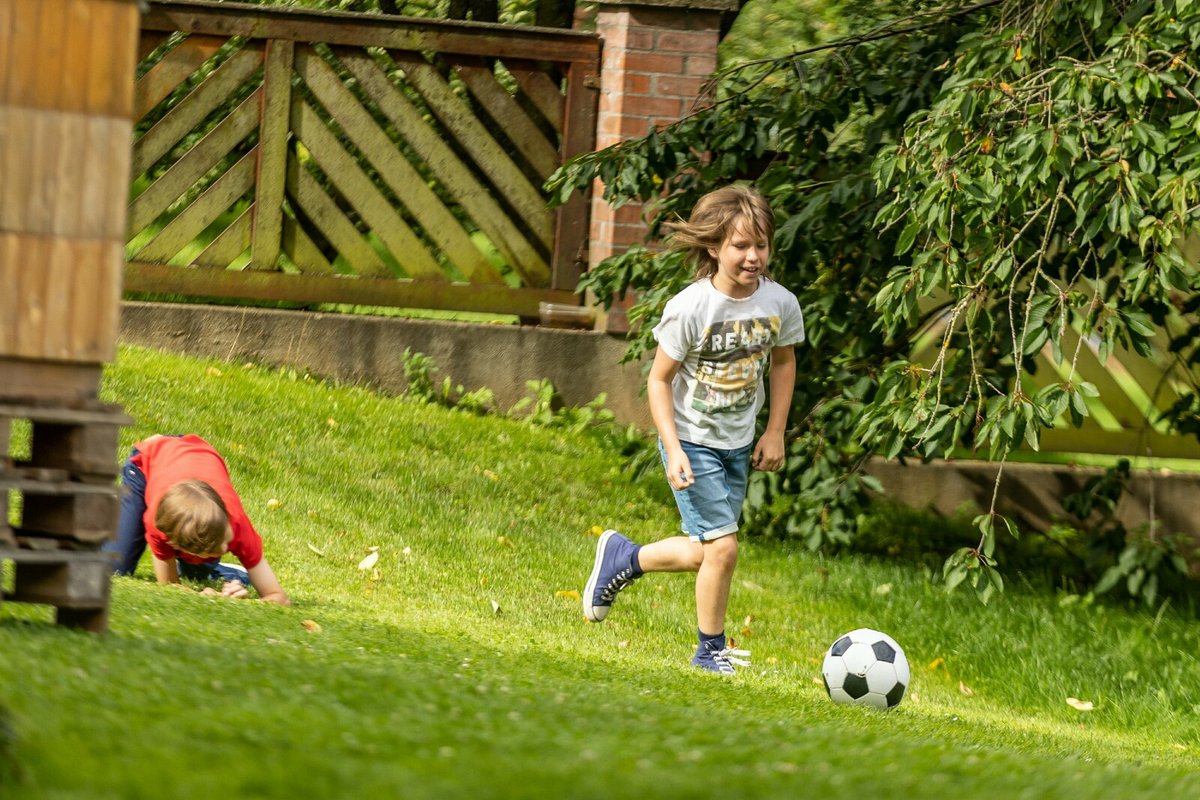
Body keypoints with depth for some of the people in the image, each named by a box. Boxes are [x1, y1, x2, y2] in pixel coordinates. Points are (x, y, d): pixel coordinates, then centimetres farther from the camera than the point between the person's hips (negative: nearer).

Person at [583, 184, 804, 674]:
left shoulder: (780, 304, -8)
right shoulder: (690, 308, -22)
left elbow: (783, 362, 12)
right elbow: (659, 380, -13)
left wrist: (775, 432, 8)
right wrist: (674, 451, -21)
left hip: (738, 445, 6)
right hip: (692, 442, -6)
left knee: (704, 551, 11)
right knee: (722, 546, -13)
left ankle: (622, 559, 36)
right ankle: (711, 649, 8)